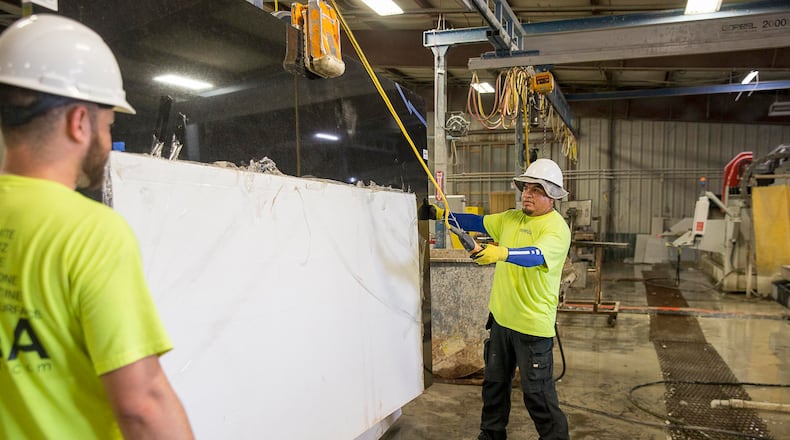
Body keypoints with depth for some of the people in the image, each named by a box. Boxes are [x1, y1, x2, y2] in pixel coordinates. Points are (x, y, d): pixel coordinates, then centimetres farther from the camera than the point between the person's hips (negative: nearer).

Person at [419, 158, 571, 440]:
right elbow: (477, 222, 13)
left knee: (537, 392, 1)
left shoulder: (556, 227, -15)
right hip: (502, 317, 8)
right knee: (494, 382, 21)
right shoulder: (512, 218, 9)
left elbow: (536, 255, -33)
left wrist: (502, 253, -50)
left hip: (533, 324, -8)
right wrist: (440, 214, 4)